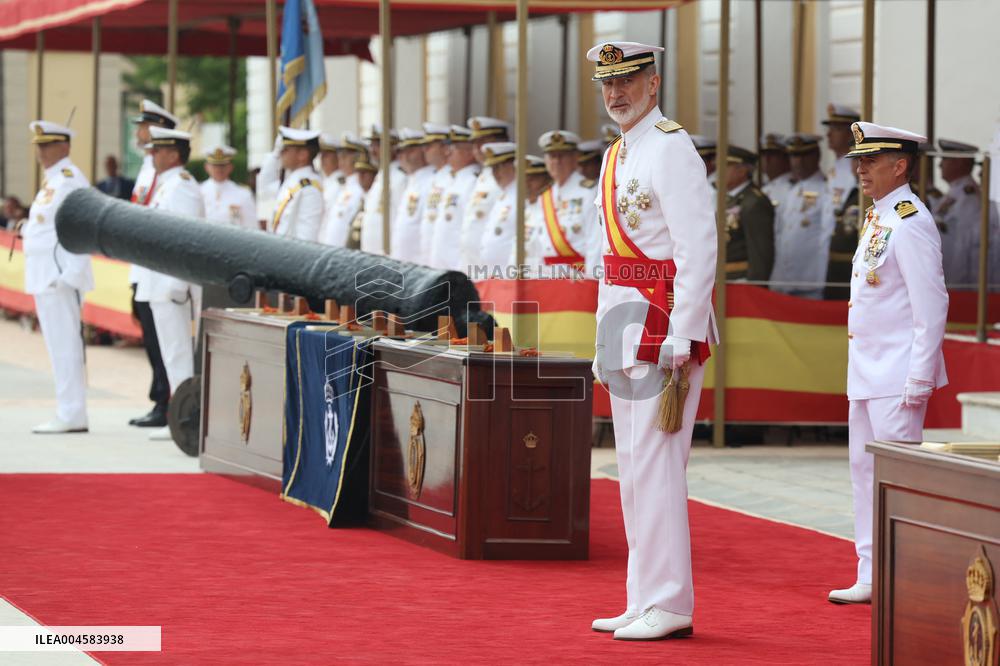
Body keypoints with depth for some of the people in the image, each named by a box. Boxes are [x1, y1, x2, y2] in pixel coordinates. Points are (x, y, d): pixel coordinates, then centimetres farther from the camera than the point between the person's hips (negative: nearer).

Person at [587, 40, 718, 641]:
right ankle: (645, 602, 17)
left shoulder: (671, 150, -13)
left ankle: (669, 605, -7)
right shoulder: (619, 155, 16)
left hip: (663, 323, -10)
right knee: (635, 467, 11)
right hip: (625, 321, 10)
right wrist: (610, 334, 19)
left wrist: (681, 340, -23)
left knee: (654, 463, -10)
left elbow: (700, 250, -19)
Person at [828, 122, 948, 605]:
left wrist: (919, 379, -19)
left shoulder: (911, 223, -15)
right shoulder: (876, 219, 13)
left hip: (897, 379, -10)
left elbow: (932, 306, -18)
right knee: (865, 471, 12)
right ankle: (872, 578, 18)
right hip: (866, 375, 10)